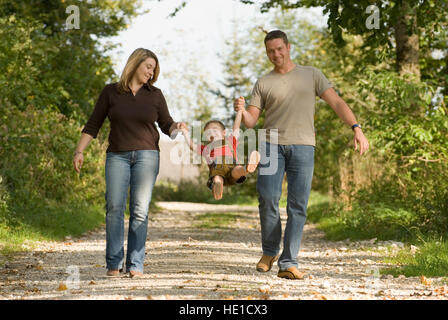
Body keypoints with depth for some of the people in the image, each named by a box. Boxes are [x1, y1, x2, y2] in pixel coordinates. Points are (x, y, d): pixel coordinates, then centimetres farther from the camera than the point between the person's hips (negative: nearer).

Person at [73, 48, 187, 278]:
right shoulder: (111, 92, 7)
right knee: (114, 207, -9)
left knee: (140, 209, -6)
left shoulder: (155, 95, 11)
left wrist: (177, 127, -10)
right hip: (117, 156, 0)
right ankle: (113, 263, -3)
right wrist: (79, 151, 1)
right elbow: (93, 125, 8)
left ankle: (135, 264, -3)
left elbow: (166, 125, 12)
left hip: (146, 155, 1)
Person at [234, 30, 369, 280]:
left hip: (303, 147, 0)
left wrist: (357, 129, -8)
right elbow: (251, 121, 8)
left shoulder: (311, 75, 12)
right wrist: (242, 110, -16)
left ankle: (288, 264, -4)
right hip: (272, 144, 0)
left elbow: (337, 102, 5)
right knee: (268, 198, -13)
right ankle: (270, 252, 9)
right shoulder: (263, 84, 13)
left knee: (298, 205, -6)